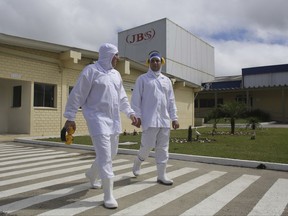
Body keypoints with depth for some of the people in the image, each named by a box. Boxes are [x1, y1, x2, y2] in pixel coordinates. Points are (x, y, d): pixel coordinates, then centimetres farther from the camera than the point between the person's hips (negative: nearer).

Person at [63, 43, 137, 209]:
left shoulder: (116, 74, 15)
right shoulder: (91, 70, -7)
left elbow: (122, 97, 18)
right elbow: (77, 95, -7)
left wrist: (130, 112, 6)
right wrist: (70, 117, -9)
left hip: (114, 119, 8)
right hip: (98, 118, -7)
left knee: (111, 154, 17)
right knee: (105, 156, -10)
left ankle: (92, 175, 44)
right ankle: (109, 196, 0)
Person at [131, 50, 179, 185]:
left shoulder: (166, 80, 16)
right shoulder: (142, 79, 3)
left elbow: (171, 101, 14)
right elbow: (136, 99, -2)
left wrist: (174, 118, 7)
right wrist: (137, 116, -10)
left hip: (164, 120, 5)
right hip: (150, 119, -4)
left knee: (163, 148, 5)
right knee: (147, 146, -6)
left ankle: (161, 176, 14)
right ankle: (138, 162, 25)